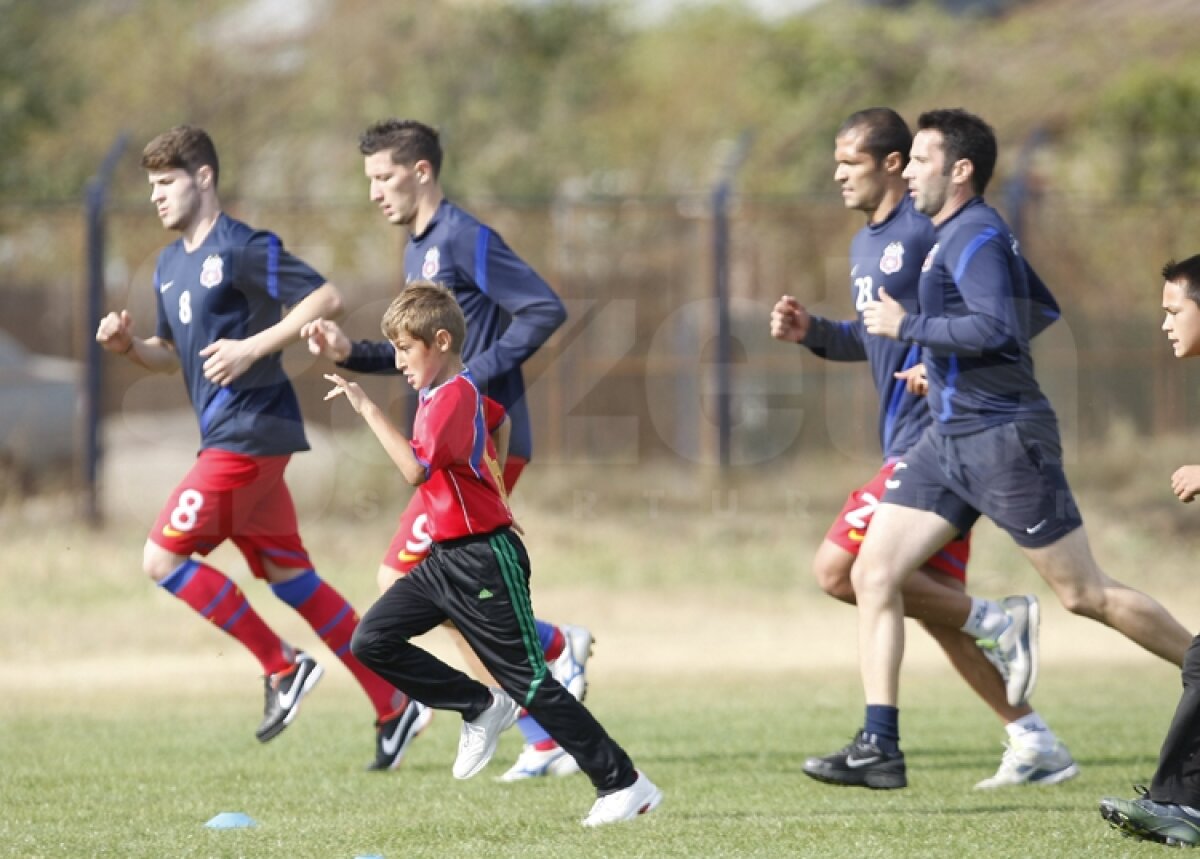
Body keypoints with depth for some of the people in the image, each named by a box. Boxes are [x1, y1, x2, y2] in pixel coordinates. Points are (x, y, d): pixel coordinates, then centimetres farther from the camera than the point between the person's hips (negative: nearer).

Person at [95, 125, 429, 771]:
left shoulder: (243, 250, -11)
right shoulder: (169, 265, 17)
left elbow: (327, 299, -18)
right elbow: (173, 355, 26)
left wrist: (253, 347, -23)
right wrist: (128, 345, 6)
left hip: (251, 433, -9)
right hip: (225, 437, 9)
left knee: (164, 558, -12)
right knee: (289, 577, 10)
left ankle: (281, 667, -4)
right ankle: (394, 707, 12)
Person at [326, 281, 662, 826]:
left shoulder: (454, 397, -18)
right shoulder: (442, 394, 12)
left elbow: (416, 469, -33)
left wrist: (368, 410, -32)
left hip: (482, 560, -10)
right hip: (445, 558, 10)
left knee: (528, 681, -7)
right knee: (371, 641, 1)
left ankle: (623, 784, 0)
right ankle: (480, 708, 11)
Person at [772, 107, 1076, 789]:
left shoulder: (933, 230, -13)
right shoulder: (867, 245, 16)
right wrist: (812, 331, 11)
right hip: (909, 444, 10)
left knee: (838, 569, -13)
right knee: (939, 606, 9)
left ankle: (998, 623, -7)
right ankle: (1035, 745, 13)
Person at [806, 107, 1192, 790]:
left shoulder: (978, 236, -14)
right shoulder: (954, 235, 17)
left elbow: (997, 329, -27)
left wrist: (907, 327, -19)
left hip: (1003, 438, -10)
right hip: (951, 439, 10)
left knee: (1085, 593, -3)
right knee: (874, 573, -1)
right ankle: (881, 746, -2)